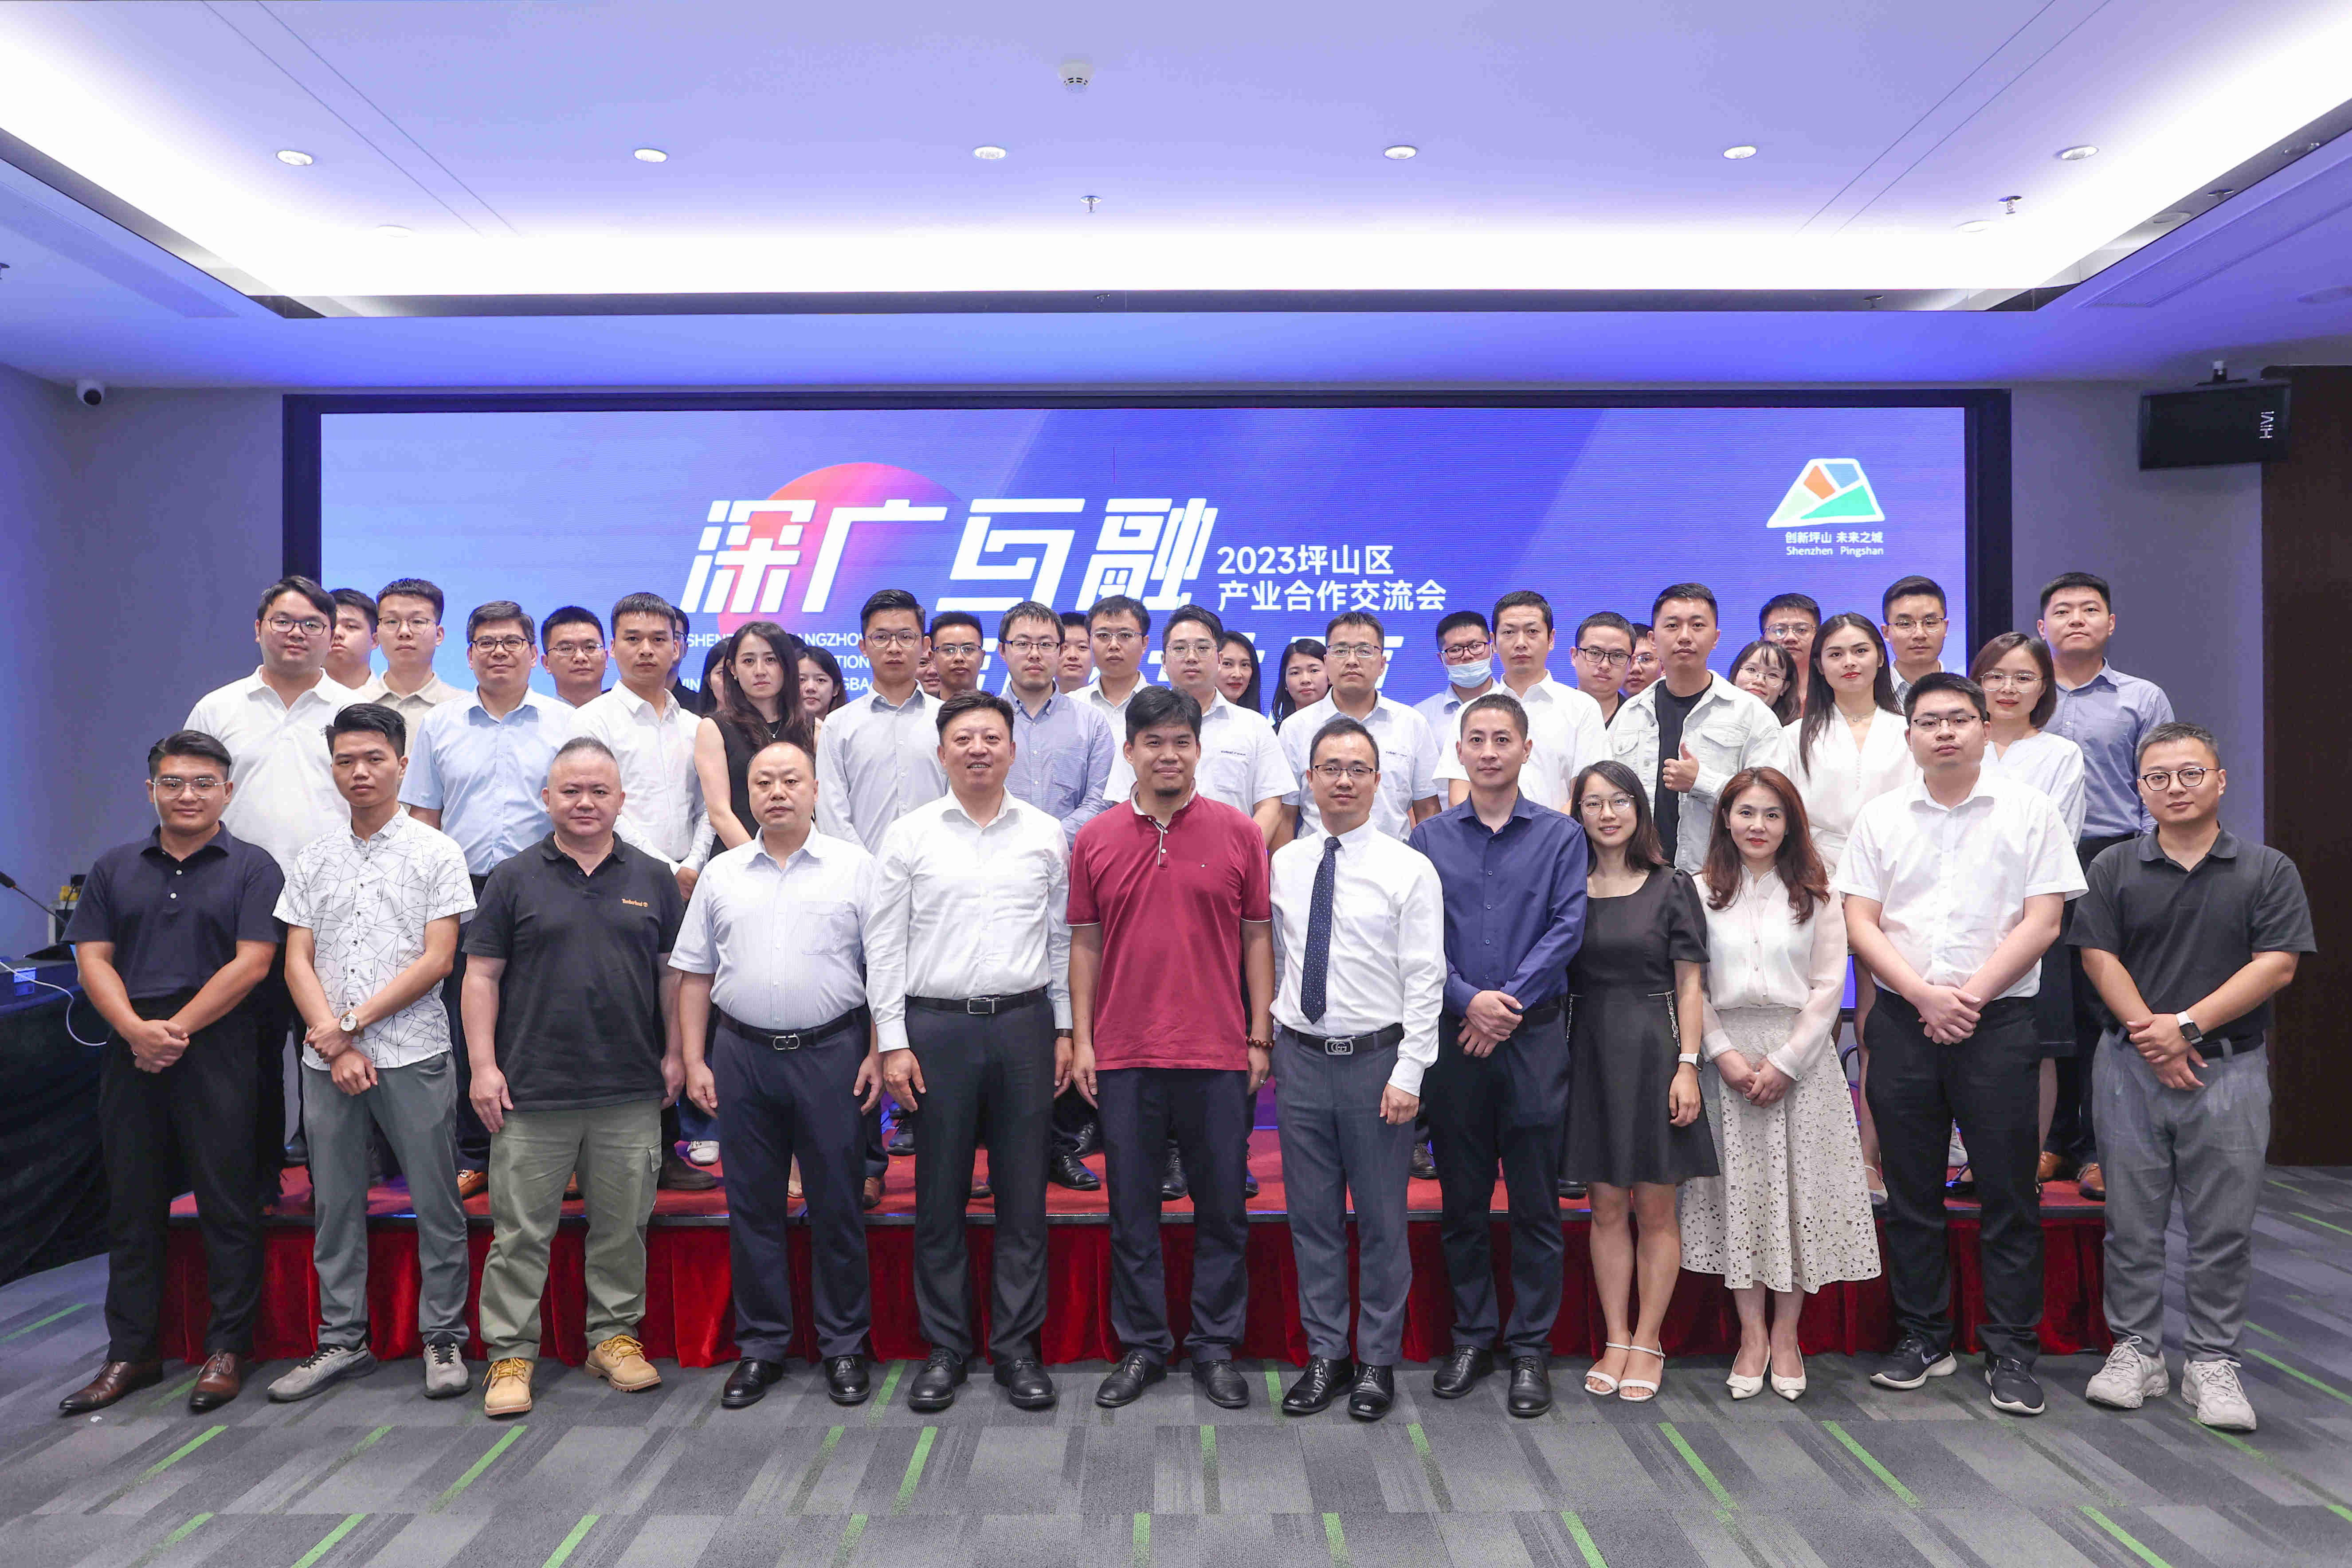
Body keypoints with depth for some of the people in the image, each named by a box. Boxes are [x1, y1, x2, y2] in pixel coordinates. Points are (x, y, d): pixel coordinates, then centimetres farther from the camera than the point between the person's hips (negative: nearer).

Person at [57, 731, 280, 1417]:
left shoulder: (252, 868, 1)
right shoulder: (115, 869, 14)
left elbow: (251, 964, -8)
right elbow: (93, 958, 6)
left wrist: (176, 1029, -12)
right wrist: (137, 1030, -10)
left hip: (218, 1058, -4)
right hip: (130, 1058, 4)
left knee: (227, 1205, 0)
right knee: (132, 1207, 10)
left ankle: (228, 1349, 9)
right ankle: (132, 1353, 20)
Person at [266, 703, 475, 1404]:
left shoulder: (436, 853, 0)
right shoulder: (314, 860, 11)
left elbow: (437, 960, -7)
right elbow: (297, 961, 7)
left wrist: (351, 1022, -10)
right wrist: (335, 1043, -7)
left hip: (414, 1056, -4)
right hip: (327, 1061, 4)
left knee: (435, 1202, 1)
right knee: (334, 1206, 10)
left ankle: (444, 1339, 11)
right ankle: (342, 1340, 22)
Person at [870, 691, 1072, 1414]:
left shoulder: (1046, 835, 7)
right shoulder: (908, 836, 3)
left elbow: (1062, 939, 10)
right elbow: (885, 946, 2)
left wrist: (1064, 1029, 6)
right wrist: (893, 1043, -4)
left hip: (1024, 1024, 1)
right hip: (938, 1027, -1)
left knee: (1023, 1196, 6)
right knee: (940, 1197, 6)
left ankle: (1017, 1347, 18)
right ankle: (945, 1347, 19)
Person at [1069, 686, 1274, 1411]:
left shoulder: (1239, 833, 2)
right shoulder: (1095, 840, 5)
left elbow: (1258, 937, 4)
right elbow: (1085, 943, 8)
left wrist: (1260, 1037, 0)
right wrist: (1081, 1039, 3)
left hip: (1218, 1054, -1)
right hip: (1124, 1054, 1)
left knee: (1222, 1208, 8)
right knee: (1132, 1210, 9)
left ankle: (1215, 1345, 23)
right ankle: (1142, 1346, 24)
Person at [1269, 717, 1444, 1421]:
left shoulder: (1410, 869, -4)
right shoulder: (1282, 865, 6)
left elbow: (1425, 981, -7)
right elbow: (1272, 960, 12)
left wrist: (1408, 1073, -13)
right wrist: (1267, 1044, 7)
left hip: (1377, 1059, -3)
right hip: (1301, 1058, 3)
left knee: (1382, 1221, 6)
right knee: (1313, 1218, 10)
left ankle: (1378, 1362, 21)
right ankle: (1325, 1357, 24)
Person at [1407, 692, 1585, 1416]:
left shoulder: (1561, 836, 4)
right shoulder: (1429, 839, 6)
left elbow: (1568, 928, -5)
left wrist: (1509, 1000, -13)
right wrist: (1468, 1000, -14)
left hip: (1534, 1034, -1)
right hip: (1452, 1033, 1)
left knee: (1535, 1201, 4)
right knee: (1462, 1199, 9)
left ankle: (1531, 1348, 16)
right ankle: (1472, 1337, 23)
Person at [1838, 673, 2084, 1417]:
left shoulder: (2027, 810, 3)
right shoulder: (1880, 817, 7)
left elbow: (2042, 921, -3)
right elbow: (1860, 924, 2)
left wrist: (1971, 995, -12)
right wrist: (1926, 995, -10)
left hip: (1999, 1021, -2)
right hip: (1902, 1021, 2)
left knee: (2009, 1193, 2)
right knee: (1910, 1193, 8)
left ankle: (2012, 1353, 13)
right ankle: (1923, 1341, 20)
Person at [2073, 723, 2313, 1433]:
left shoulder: (2268, 871, 3)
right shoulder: (2113, 869, 6)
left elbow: (2276, 965, -6)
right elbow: (2099, 958, 0)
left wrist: (2187, 1026, -14)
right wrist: (2149, 1034, -12)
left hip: (2231, 1067, 0)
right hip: (2134, 1066, 1)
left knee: (2223, 1227, 4)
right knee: (2132, 1220, 6)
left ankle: (2211, 1362, 15)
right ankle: (2136, 1350, 17)